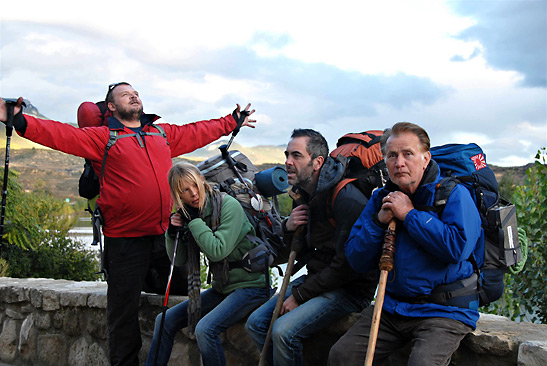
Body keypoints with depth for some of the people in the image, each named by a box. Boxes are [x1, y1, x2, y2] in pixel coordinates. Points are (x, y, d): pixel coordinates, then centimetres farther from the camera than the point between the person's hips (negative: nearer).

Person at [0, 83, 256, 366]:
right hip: (126, 238, -5)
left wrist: (233, 122, 36)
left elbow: (198, 132, 27)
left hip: (165, 232, 5)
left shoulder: (164, 133, 15)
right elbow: (63, 135, -11)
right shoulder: (103, 137, 0)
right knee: (124, 304, 1)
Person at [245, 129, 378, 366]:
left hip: (349, 289, -9)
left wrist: (300, 295, -17)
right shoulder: (305, 194, 8)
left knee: (284, 331, -26)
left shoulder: (346, 199, -22)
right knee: (255, 324, 2)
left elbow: (346, 266, -24)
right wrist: (289, 228, -6)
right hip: (315, 279, 9)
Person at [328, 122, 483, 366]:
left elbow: (457, 247, -23)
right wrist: (379, 221, -9)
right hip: (392, 307, 5)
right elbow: (356, 261, 8)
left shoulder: (454, 194, -5)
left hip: (443, 311, -5)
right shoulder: (381, 200, 11)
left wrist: (409, 215, -15)